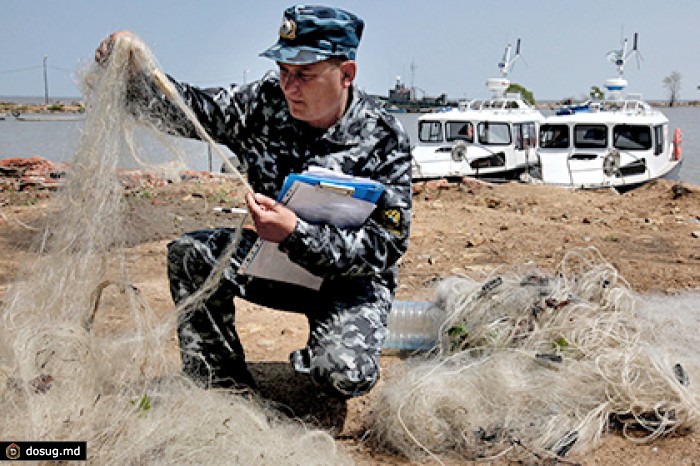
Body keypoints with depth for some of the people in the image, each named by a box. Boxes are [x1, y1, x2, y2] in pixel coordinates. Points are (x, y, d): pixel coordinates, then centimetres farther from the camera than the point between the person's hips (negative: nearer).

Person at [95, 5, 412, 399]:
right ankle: (225, 389, 0)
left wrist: (296, 233, -36)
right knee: (190, 255, -16)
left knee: (344, 375, -29)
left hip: (351, 278, -4)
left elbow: (386, 246, -24)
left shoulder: (384, 140, -19)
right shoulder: (267, 101, -8)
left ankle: (313, 361, 11)